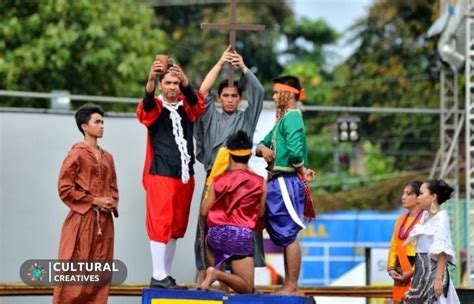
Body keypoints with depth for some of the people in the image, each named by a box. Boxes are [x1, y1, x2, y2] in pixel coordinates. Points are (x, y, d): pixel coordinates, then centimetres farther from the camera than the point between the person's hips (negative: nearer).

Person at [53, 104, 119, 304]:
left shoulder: (107, 157, 15)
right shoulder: (77, 154, -6)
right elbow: (64, 188, -10)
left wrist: (112, 203, 0)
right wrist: (94, 201, -13)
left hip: (104, 222, 7)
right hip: (82, 221, -7)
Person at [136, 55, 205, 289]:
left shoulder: (187, 107, 9)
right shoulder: (154, 108, -1)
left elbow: (196, 101, -14)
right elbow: (146, 107, -24)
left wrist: (184, 80, -37)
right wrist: (150, 79, -45)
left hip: (185, 175, 5)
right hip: (160, 175, -5)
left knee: (177, 226, 9)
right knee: (160, 224, -8)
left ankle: (167, 274, 16)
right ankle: (158, 276, -10)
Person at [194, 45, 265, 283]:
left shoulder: (246, 118, 17)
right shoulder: (211, 117, 16)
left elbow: (258, 92, 4)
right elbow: (202, 92, 3)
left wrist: (244, 69, -9)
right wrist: (220, 64, -2)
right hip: (214, 178, 0)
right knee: (208, 226, -4)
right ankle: (203, 277, -2)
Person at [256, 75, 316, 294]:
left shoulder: (292, 118, -13)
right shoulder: (282, 119, 18)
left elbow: (295, 152, -26)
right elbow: (261, 144, 21)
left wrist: (301, 170, -8)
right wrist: (263, 149, -1)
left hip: (286, 183, -10)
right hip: (277, 183, 10)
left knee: (289, 235, -8)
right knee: (283, 236, 12)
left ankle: (292, 286, -6)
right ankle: (288, 285, 17)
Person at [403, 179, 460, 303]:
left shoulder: (441, 217, -9)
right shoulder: (425, 216, 14)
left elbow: (442, 251, -16)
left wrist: (438, 279, -21)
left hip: (433, 271, -8)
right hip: (421, 271, 8)